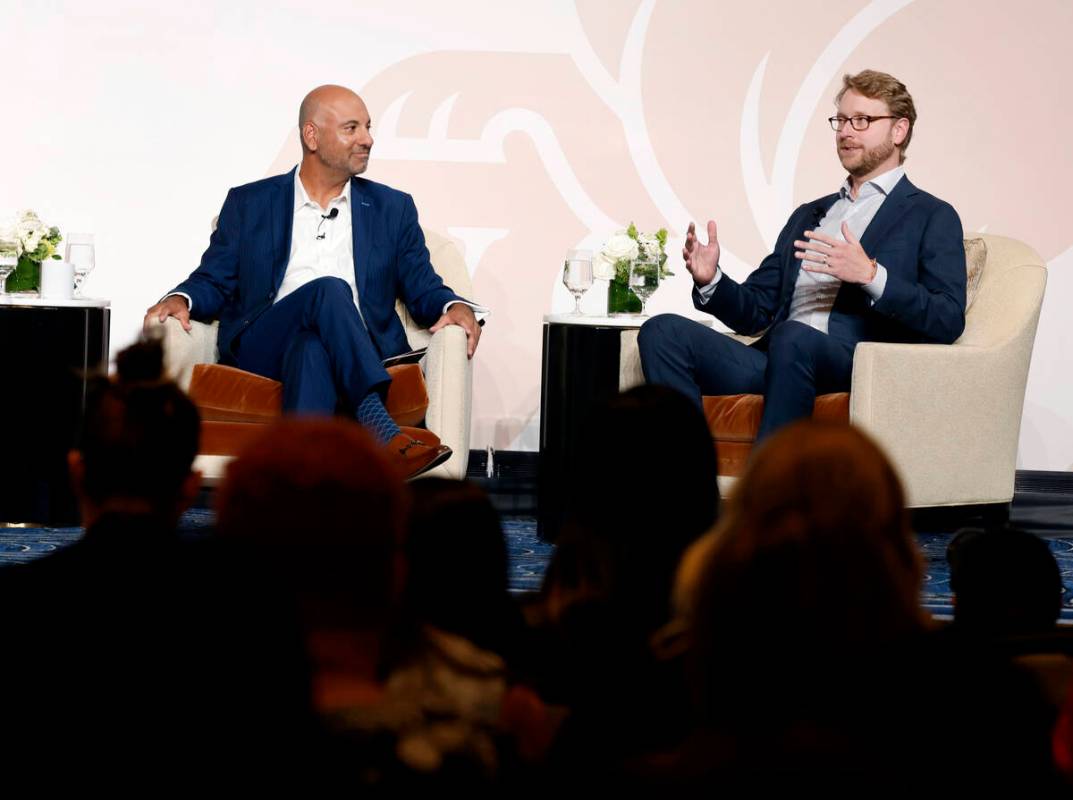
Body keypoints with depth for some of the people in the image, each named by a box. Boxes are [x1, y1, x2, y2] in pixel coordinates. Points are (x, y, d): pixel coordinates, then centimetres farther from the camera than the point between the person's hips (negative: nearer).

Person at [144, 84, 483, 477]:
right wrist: (180, 299, -7)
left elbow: (422, 290, 18)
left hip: (351, 356, 1)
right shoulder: (249, 204, 18)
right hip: (261, 352, 0)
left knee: (312, 349, -38)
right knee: (328, 290, -33)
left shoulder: (392, 209, 21)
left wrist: (456, 306, -5)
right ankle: (381, 432, -49)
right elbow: (215, 281, 16)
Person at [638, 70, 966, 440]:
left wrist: (871, 275, -16)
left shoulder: (932, 217, 12)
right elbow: (754, 311, 26)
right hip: (777, 359, 6)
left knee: (793, 338, -39)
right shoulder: (808, 215, 32)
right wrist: (711, 281, 4)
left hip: (858, 367, -6)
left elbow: (948, 321, -3)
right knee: (663, 331, -17)